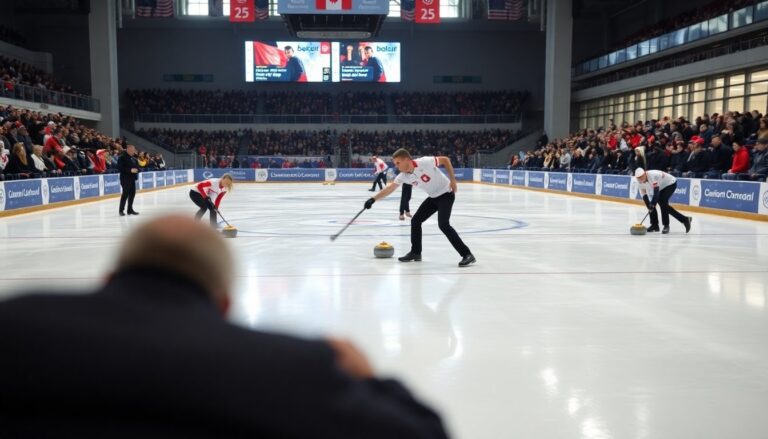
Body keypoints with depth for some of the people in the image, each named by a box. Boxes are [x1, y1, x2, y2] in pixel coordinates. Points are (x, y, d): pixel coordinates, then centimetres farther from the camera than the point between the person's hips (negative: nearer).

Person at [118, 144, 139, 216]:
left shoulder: (133, 159, 15)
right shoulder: (122, 158, -9)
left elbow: (137, 166, 25)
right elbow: (120, 168, -17)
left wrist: (136, 170, 0)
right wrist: (130, 170, -22)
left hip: (132, 178, 8)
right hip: (125, 179, -8)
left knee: (132, 193, 8)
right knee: (125, 193, -9)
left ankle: (130, 209, 17)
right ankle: (121, 210, -2)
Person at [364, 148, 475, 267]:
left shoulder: (425, 162, -28)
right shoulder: (403, 176, -8)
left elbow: (445, 160, -17)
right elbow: (389, 189, -3)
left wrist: (452, 179, -18)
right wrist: (373, 199, -10)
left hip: (446, 194, -8)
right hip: (433, 197, 8)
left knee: (443, 224, -21)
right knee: (415, 220, 6)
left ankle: (467, 254, -18)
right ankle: (415, 252, 23)